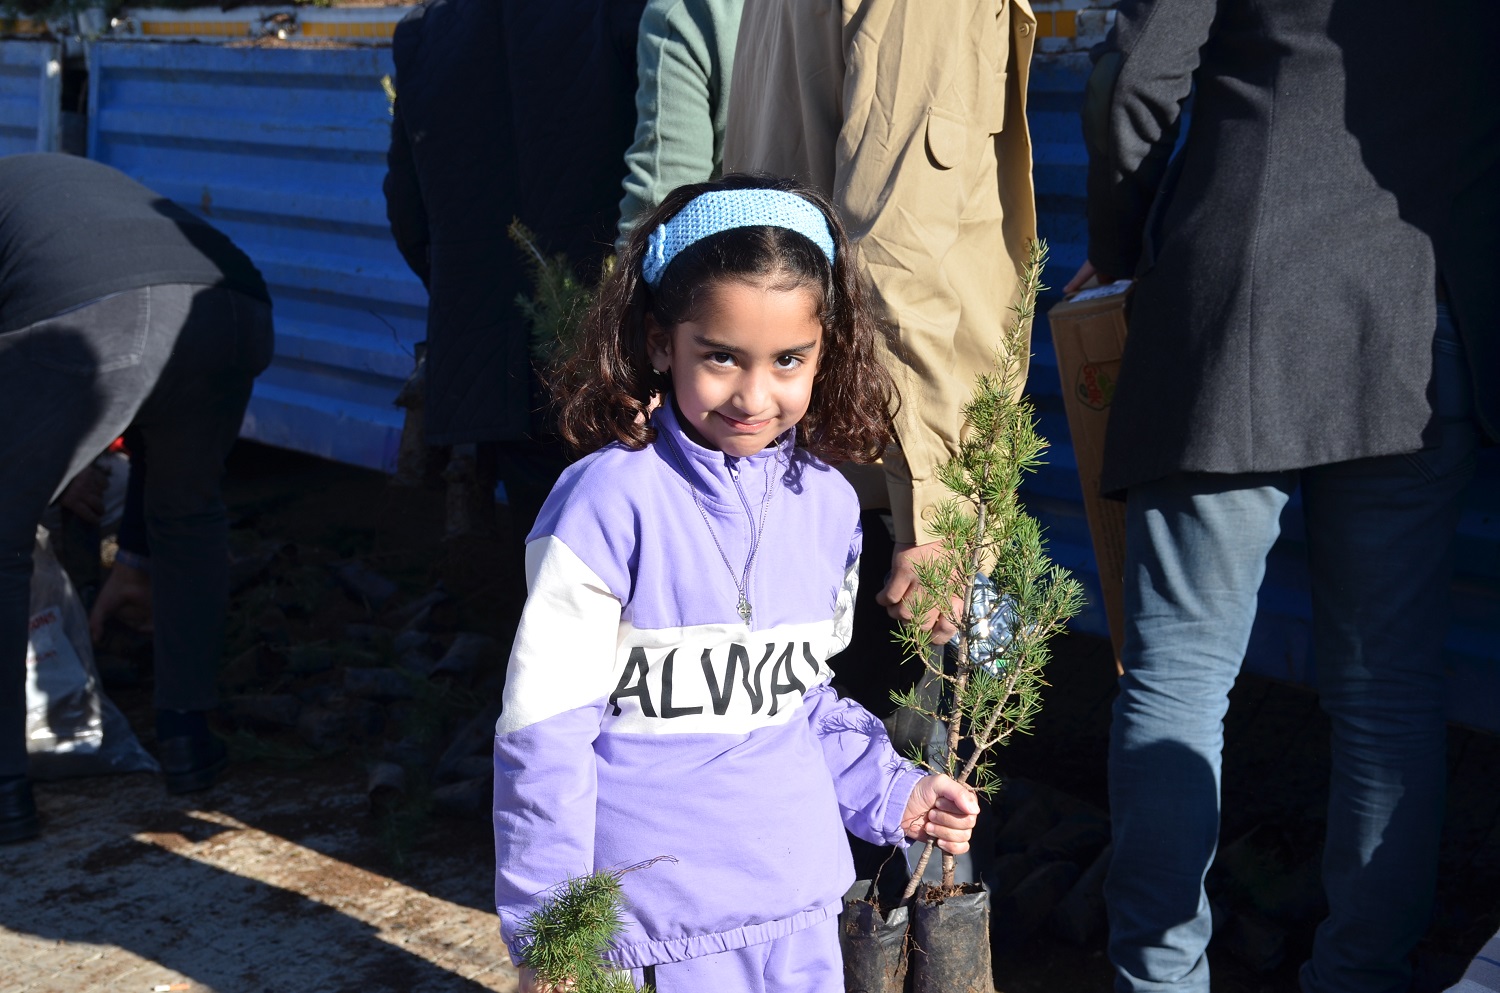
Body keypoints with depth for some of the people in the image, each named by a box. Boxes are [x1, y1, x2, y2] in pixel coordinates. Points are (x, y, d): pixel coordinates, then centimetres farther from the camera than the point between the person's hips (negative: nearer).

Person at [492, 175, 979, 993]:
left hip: (801, 902, 5)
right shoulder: (611, 502, -16)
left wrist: (888, 791, 6)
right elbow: (544, 727, -13)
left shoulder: (827, 503, 2)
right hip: (657, 920, -5)